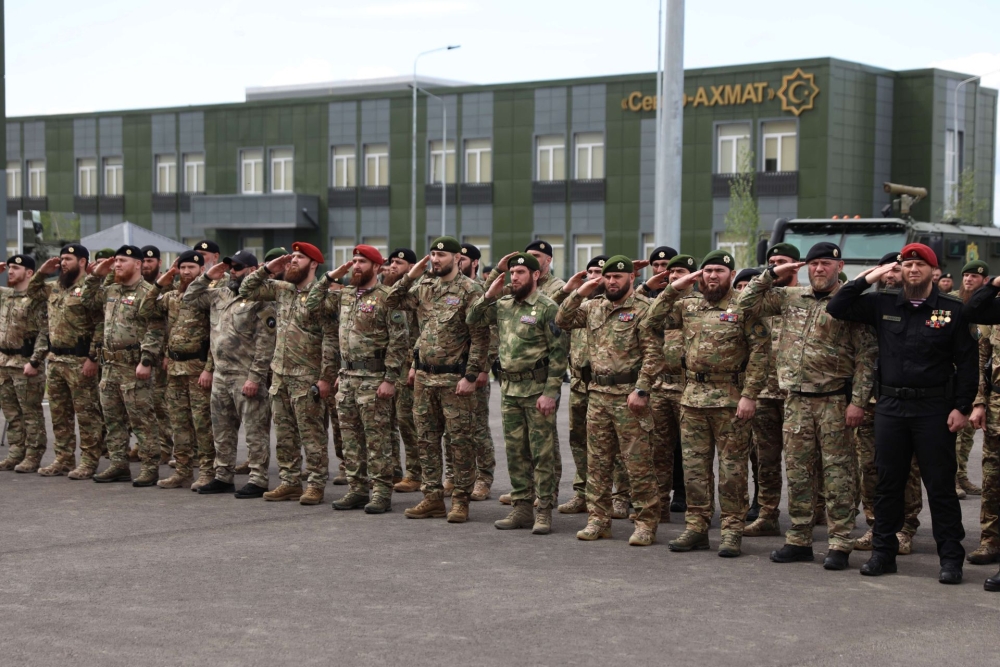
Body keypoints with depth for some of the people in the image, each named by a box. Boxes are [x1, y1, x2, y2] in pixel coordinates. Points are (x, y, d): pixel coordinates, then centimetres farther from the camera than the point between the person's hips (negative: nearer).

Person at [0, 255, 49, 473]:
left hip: (25, 363, -8)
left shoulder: (37, 298, -12)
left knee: (31, 413, -1)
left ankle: (32, 458, 3)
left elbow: (45, 333, -17)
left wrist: (34, 361, -22)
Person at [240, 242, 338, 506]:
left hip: (307, 378, -7)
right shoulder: (281, 290, 11)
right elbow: (247, 290, 18)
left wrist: (326, 377, -18)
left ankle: (316, 485, 4)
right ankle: (290, 482, 18)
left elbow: (330, 339, -14)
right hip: (280, 374, 7)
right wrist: (268, 269, 6)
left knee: (312, 434, -2)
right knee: (284, 434, 11)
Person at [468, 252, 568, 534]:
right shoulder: (503, 305, 10)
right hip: (509, 389, 7)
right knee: (515, 452, 10)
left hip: (538, 390, -7)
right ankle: (521, 508, 18)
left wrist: (550, 392, -17)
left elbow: (559, 353, -12)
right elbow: (472, 320, 15)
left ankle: (544, 512, 2)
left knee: (542, 453, -2)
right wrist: (489, 295, 0)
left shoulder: (547, 308, -9)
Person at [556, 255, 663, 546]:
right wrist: (576, 294, 0)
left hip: (629, 396, -6)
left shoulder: (643, 309, -8)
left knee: (638, 462, -3)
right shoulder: (594, 307, 12)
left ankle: (646, 524, 3)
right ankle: (598, 519, 18)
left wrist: (641, 390, -18)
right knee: (597, 461, 10)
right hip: (598, 393, 7)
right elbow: (563, 322, 11)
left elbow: (653, 355, -12)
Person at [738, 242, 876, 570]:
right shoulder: (790, 297, 11)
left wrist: (857, 401, -13)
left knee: (838, 474, -2)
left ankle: (839, 544, 2)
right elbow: (748, 302, 13)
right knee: (798, 472, 8)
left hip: (835, 401, -5)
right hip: (797, 400, 5)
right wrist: (772, 273, 5)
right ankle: (799, 540, 16)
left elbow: (866, 357, -6)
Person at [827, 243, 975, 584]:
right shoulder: (883, 305, 8)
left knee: (940, 485, 0)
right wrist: (867, 279, 1)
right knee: (888, 482, 9)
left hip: (934, 409, -3)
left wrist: (962, 407, -7)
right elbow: (836, 309, 7)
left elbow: (968, 362, 0)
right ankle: (883, 552, 18)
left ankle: (951, 558, 7)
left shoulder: (951, 310, 0)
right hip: (890, 406, 3)